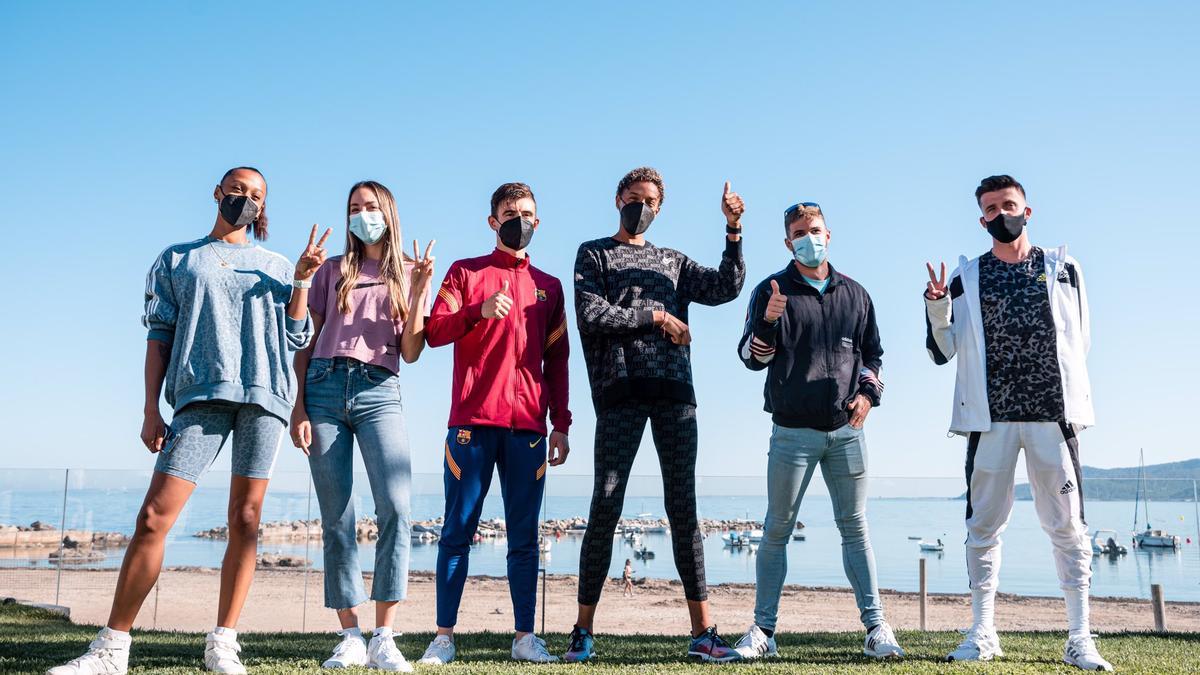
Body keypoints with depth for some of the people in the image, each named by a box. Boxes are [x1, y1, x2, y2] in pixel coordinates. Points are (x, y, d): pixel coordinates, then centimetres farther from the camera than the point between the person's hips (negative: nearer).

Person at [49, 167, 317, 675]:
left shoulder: (274, 266, 21)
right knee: (154, 516, -10)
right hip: (201, 395, -1)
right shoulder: (177, 260, 20)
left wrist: (302, 279, 2)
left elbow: (295, 337, 13)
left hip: (265, 394, 1)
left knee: (245, 518, -4)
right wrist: (151, 410, 2)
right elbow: (159, 335, 11)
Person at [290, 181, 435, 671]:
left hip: (378, 392, -1)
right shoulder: (333, 272, 16)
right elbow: (305, 344, 13)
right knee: (336, 521, 0)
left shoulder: (408, 273, 13)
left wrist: (419, 290, -3)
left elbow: (410, 352, 6)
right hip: (324, 388, 2)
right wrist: (298, 407, 2)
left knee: (396, 508, -17)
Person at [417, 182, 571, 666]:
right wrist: (479, 311, -17)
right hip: (473, 423, -2)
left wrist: (560, 424, 9)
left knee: (524, 535, 3)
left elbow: (557, 362, 15)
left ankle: (525, 635, 7)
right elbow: (433, 332, 0)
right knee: (457, 531, 0)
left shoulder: (549, 287, 17)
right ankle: (444, 636, 4)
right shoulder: (465, 273, 11)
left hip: (529, 427, 2)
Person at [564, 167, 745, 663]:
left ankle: (702, 632, 1)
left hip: (674, 392, 3)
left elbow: (725, 288, 8)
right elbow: (590, 316, -3)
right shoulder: (594, 255, 13)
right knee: (606, 507, -6)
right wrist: (656, 316, -3)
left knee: (683, 507, 0)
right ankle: (583, 631, 2)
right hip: (620, 391, -3)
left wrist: (734, 232, -1)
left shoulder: (673, 262, 23)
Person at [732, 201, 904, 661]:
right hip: (792, 431, -2)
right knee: (777, 530, 2)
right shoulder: (772, 292, 2)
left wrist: (868, 391, 3)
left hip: (846, 430, 2)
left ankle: (876, 627, 8)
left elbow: (872, 351, 21)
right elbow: (752, 358, -4)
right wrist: (768, 320, -23)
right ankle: (763, 630, 8)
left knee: (855, 528, 4)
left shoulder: (854, 294, 12)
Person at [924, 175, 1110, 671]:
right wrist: (936, 304, -10)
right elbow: (942, 351, 5)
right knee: (983, 525, 3)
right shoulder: (967, 277, 8)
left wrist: (1074, 399, 7)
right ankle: (982, 633, 11)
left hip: (1054, 414, 0)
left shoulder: (1063, 268, 10)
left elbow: (1080, 341, 14)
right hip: (990, 416, 0)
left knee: (1067, 526, 0)